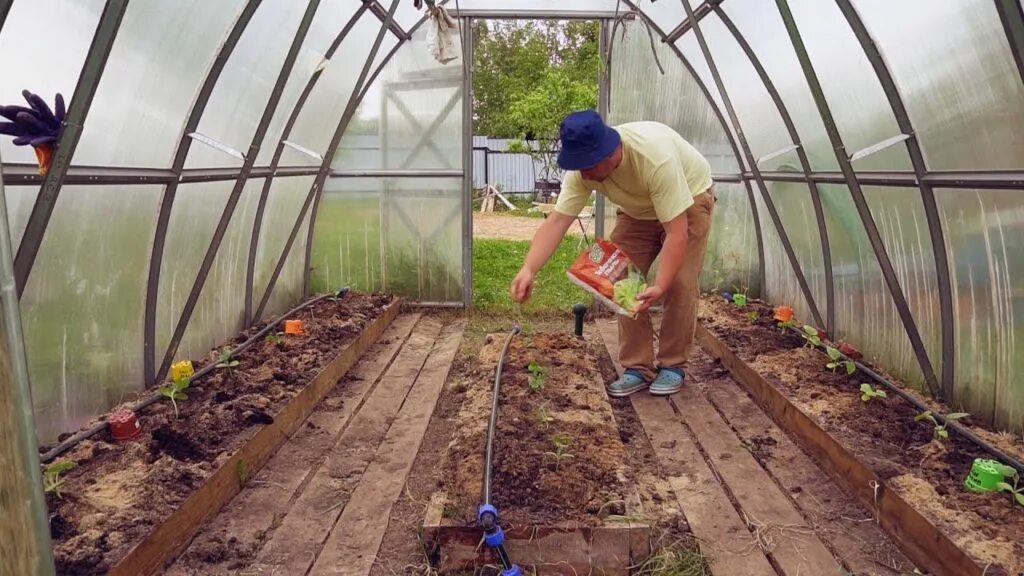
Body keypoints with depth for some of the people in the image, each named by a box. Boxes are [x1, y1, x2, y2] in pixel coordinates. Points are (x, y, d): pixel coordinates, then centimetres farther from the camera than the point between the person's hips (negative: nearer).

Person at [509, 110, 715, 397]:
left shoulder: (657, 158, -43)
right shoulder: (582, 169, -27)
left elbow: (676, 232, -42)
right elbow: (556, 222, -30)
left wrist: (660, 286, -50)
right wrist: (528, 270, -43)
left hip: (690, 198, -5)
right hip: (637, 209, 5)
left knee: (679, 284, -13)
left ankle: (673, 365, 3)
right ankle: (638, 367, 4)